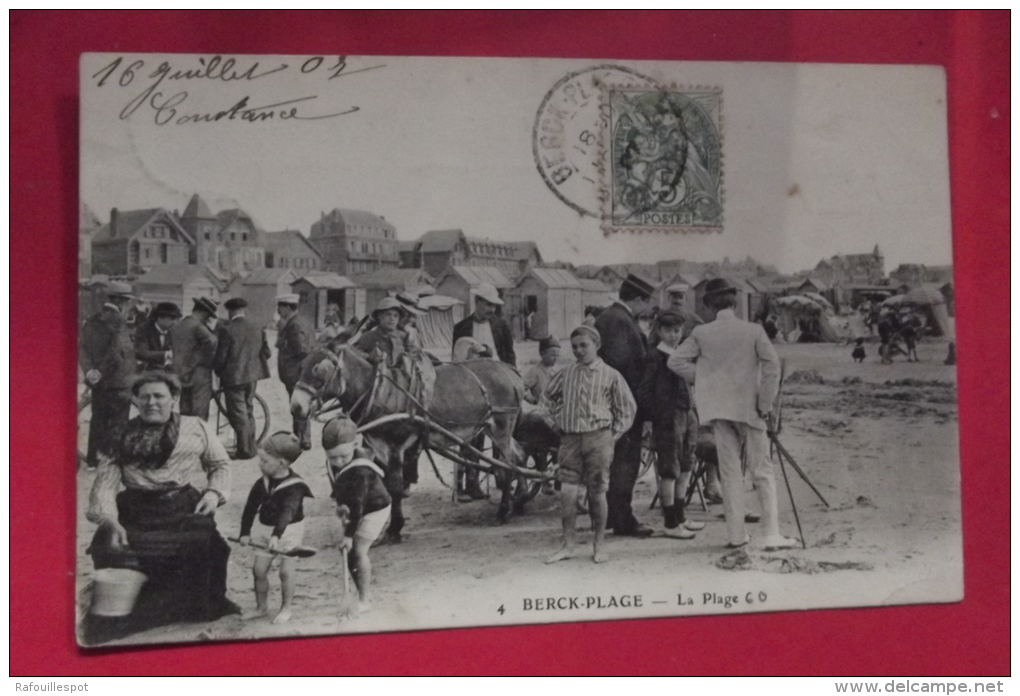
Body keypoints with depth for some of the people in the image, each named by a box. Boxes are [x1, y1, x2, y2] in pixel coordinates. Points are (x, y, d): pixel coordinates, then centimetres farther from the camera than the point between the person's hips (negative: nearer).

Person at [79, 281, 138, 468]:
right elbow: (118, 352, -22)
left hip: (99, 381, 8)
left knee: (98, 420, 16)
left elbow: (82, 347, 4)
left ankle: (92, 459, 23)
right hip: (118, 381, -8)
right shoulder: (119, 321, -16)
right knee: (117, 424, 1)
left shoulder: (92, 321, 8)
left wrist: (90, 370, -4)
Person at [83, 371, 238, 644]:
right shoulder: (121, 436, 13)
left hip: (184, 509, -1)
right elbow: (105, 481, 4)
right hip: (134, 513, 1)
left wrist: (214, 492, 1)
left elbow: (220, 464, 23)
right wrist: (109, 520, -13)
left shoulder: (196, 429, 15)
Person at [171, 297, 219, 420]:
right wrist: (210, 361, -11)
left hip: (180, 375, 7)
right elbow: (212, 341, -26)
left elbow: (171, 347, 16)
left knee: (184, 412, 12)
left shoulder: (176, 327, 13)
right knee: (200, 415, -3)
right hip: (199, 375, -7)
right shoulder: (198, 326, -13)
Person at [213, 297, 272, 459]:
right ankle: (251, 447, 23)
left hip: (234, 377, -6)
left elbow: (220, 357, -13)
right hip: (252, 376, 6)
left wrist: (218, 372, 6)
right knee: (248, 411, 18)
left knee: (238, 414, 1)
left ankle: (244, 450, 3)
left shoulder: (226, 330, -14)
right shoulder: (258, 329, 4)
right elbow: (267, 353, 6)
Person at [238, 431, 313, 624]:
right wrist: (245, 532, -5)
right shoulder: (262, 484, -6)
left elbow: (287, 512, -35)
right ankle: (261, 606, 24)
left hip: (289, 531, -6)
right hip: (265, 528, 6)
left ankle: (286, 608, 17)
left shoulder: (295, 487, -24)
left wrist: (276, 536, -46)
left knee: (285, 571, -1)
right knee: (259, 569, 7)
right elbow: (250, 507, 0)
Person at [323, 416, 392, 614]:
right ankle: (365, 592, 22)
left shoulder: (360, 472, -33)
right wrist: (341, 504, -17)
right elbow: (338, 487, 4)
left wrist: (349, 534, -30)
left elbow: (357, 504, -32)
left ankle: (364, 599, -1)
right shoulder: (332, 464, -9)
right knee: (351, 552, 8)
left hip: (373, 509, -8)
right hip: (354, 510, 8)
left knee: (358, 550, -11)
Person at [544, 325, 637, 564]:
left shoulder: (610, 375, 1)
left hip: (598, 438, -2)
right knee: (567, 491, -3)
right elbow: (550, 395, 26)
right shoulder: (566, 374, 8)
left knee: (597, 493, 2)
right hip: (570, 437, 2)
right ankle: (568, 544, 8)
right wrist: (560, 418, 14)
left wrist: (615, 433, 0)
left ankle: (600, 545, 16)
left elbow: (628, 407, 7)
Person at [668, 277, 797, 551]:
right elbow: (772, 364, -11)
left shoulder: (701, 333, 0)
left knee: (729, 472, 8)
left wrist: (701, 379, 5)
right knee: (762, 471, 5)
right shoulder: (753, 330, -4)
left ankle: (737, 534, 10)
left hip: (718, 408, 1)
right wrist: (765, 404, -6)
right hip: (749, 408, -1)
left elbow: (675, 360, -4)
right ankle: (771, 534, 1)